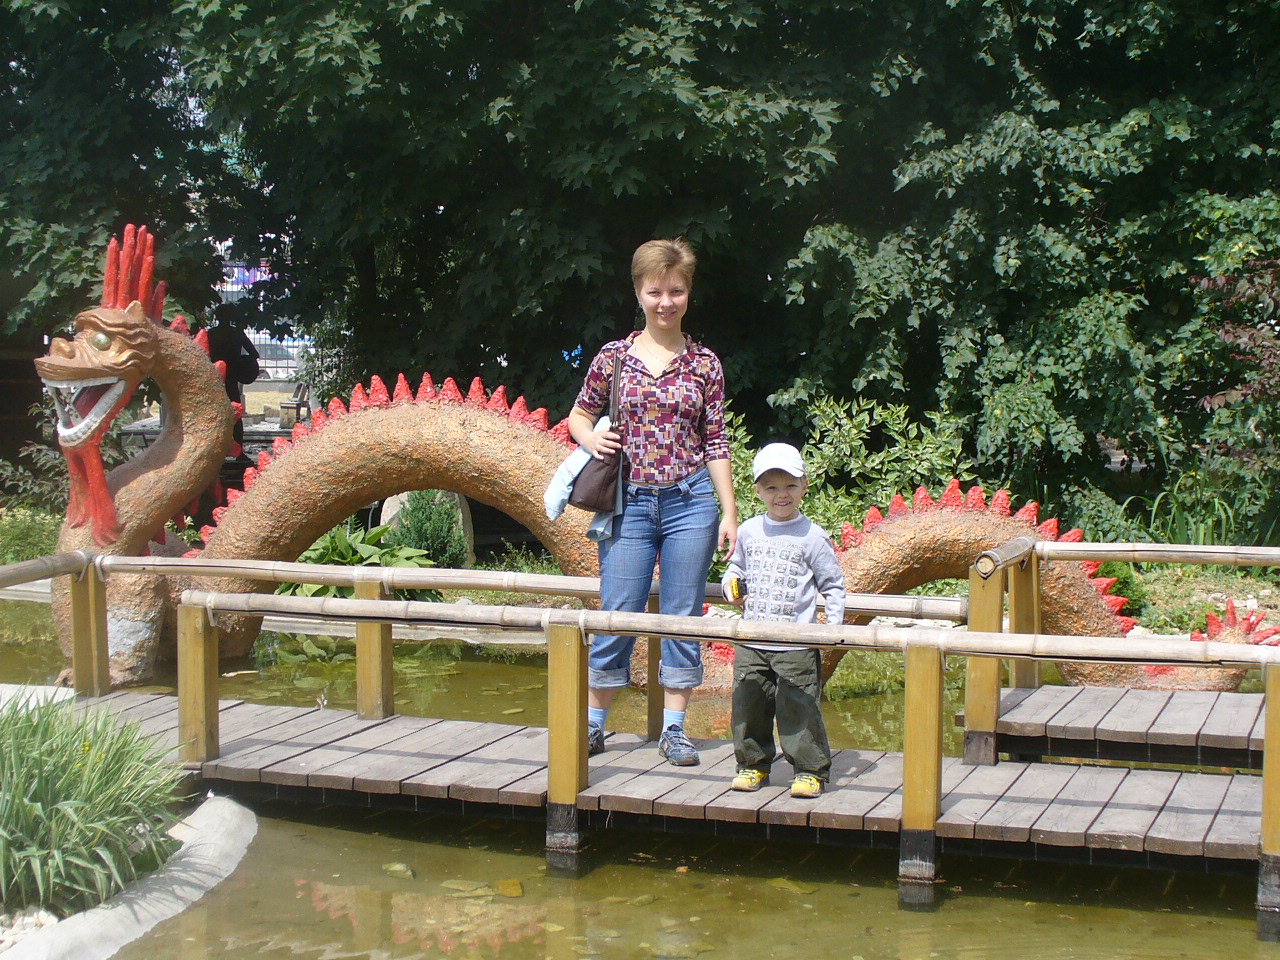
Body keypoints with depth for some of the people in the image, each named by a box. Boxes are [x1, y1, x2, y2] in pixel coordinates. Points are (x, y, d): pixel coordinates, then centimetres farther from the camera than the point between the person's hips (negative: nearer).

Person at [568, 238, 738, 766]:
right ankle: (593, 723, 15)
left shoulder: (704, 364, 4)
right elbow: (579, 414, 15)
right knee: (617, 617, 2)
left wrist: (729, 512, 2)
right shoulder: (614, 356, 3)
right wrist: (590, 438, -8)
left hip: (690, 502, 1)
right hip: (630, 503, 0)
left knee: (683, 618, 5)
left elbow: (716, 443, 5)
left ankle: (674, 728, 14)